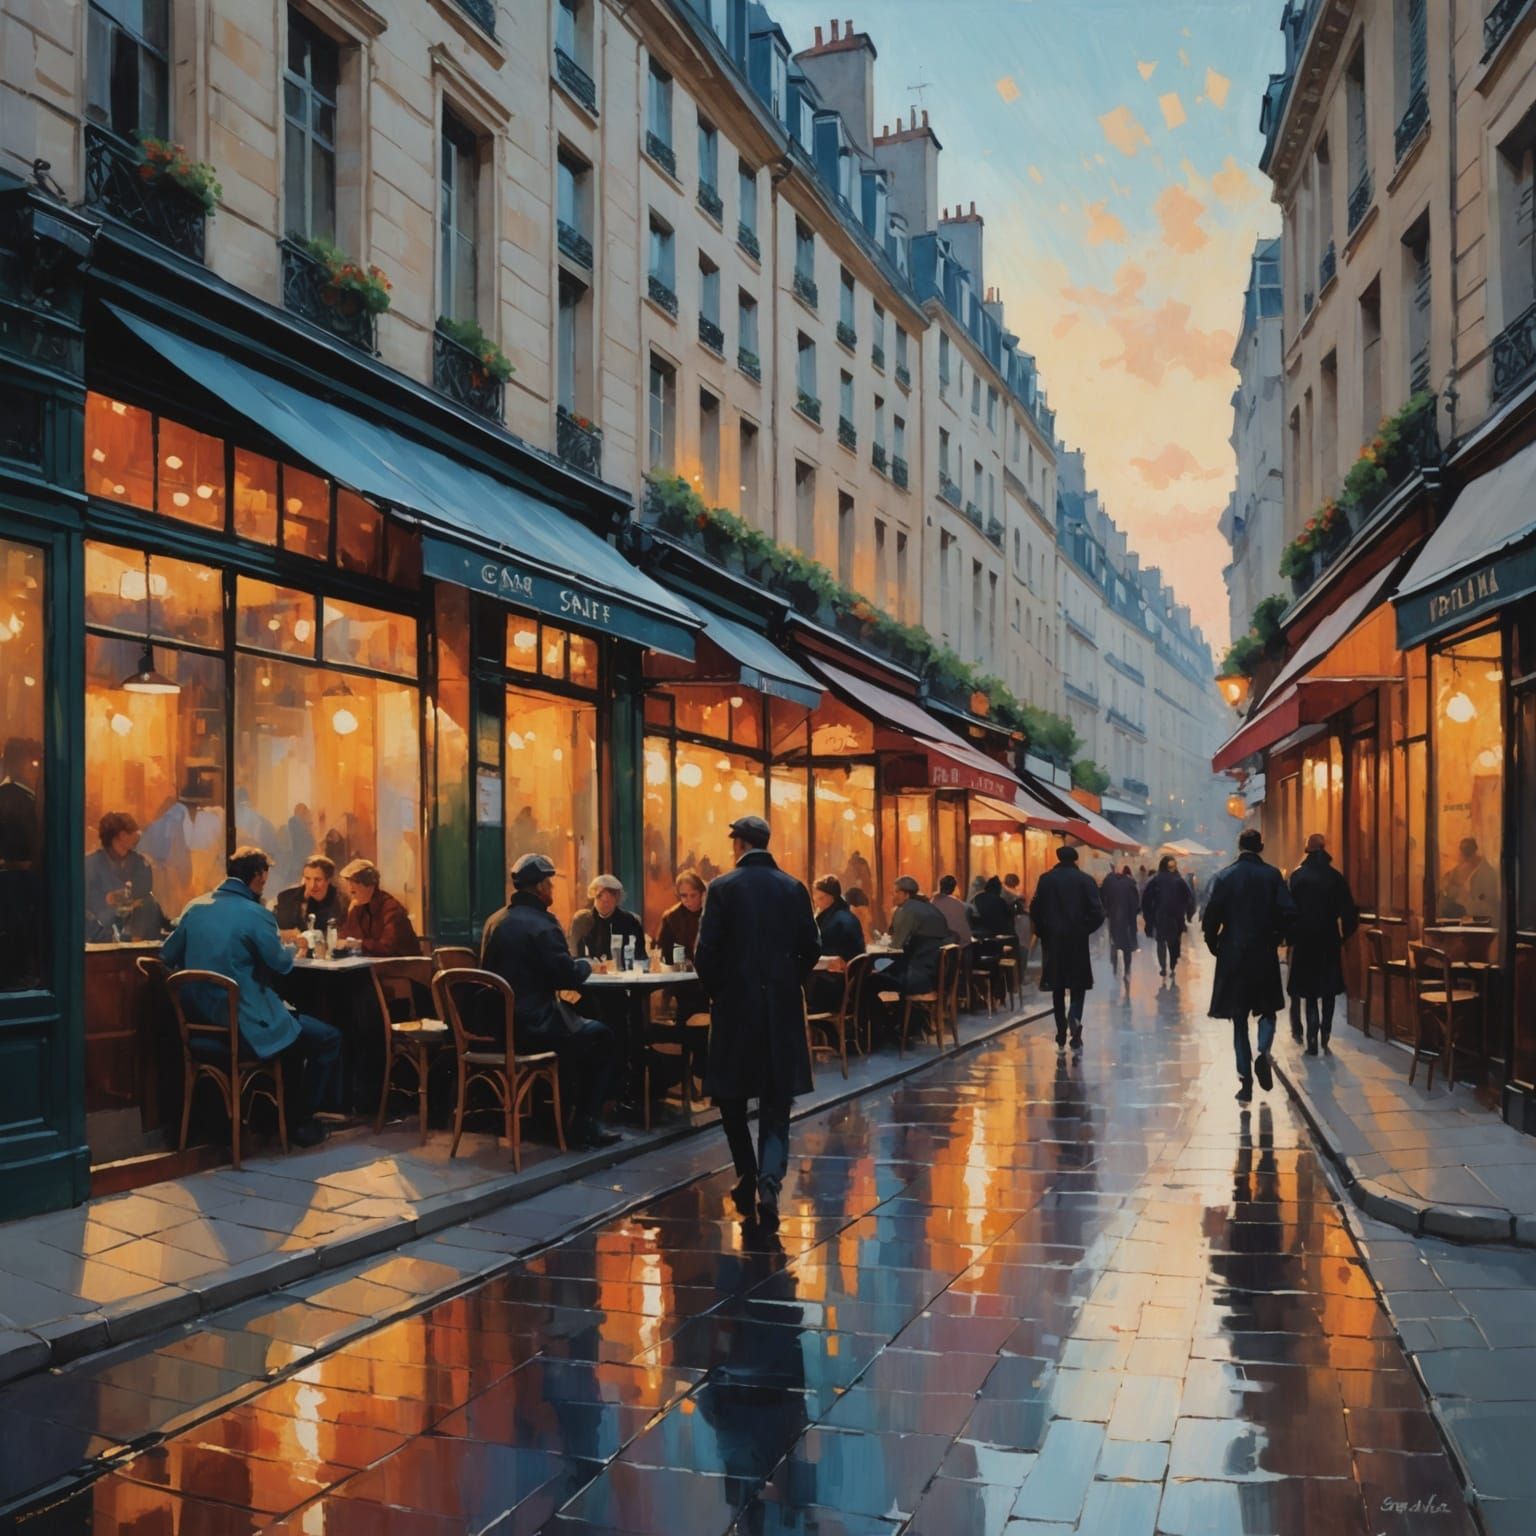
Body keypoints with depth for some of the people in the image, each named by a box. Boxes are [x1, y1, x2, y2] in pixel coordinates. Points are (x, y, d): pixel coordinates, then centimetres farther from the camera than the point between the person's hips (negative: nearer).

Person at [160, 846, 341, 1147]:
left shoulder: (195, 907, 4)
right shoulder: (255, 914, -15)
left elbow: (168, 957, 11)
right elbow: (282, 963, -10)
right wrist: (290, 947, 13)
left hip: (201, 1021, 8)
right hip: (243, 1025, -8)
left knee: (295, 1026, 32)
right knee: (329, 1039, 5)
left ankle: (281, 1110, 35)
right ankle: (300, 1121, 12)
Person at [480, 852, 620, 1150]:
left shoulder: (494, 921, 9)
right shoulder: (542, 924, -17)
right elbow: (569, 977, -18)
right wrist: (586, 965, 3)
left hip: (498, 1025, 9)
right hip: (532, 1027, -8)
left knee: (577, 1027, 30)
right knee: (604, 1039, 10)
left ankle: (565, 1109, 31)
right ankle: (585, 1123, 8)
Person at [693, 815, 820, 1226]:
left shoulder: (723, 888, -6)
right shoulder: (794, 888, 2)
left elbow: (706, 951, -9)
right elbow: (811, 948, 3)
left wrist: (715, 991, 8)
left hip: (735, 1003, -2)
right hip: (783, 1007, 2)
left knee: (730, 1093, 15)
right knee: (776, 1101, 5)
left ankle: (747, 1176, 18)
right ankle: (770, 1180, -11)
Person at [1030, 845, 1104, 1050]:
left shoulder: (1046, 879, -2)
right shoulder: (1085, 880, -5)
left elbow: (1035, 909, -6)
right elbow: (1097, 912, -10)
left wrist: (1043, 931, 8)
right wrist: (1085, 929, 5)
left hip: (1053, 939, 1)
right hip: (1077, 939, -1)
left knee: (1058, 986, 10)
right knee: (1078, 984, 7)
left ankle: (1062, 1033, 12)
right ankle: (1074, 1018, -20)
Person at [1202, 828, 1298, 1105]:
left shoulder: (1225, 876, -3)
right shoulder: (1273, 875, -2)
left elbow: (1211, 916, -9)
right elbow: (1288, 913, -10)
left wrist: (1214, 945, 7)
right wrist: (1277, 938, 8)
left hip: (1232, 956, 0)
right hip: (1265, 955, 0)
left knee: (1239, 1019, 7)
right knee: (1268, 1009, 18)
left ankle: (1246, 1084, 4)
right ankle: (1263, 1053, -10)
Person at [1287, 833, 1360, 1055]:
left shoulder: (1298, 876, -8)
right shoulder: (1335, 877, -2)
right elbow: (1348, 911, -3)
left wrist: (1291, 937, -4)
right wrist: (1345, 935, 9)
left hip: (1304, 940, -2)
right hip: (1329, 940, 2)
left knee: (1310, 993, 5)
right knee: (1328, 992, 13)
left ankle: (1313, 1041, -4)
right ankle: (1324, 1040, 9)